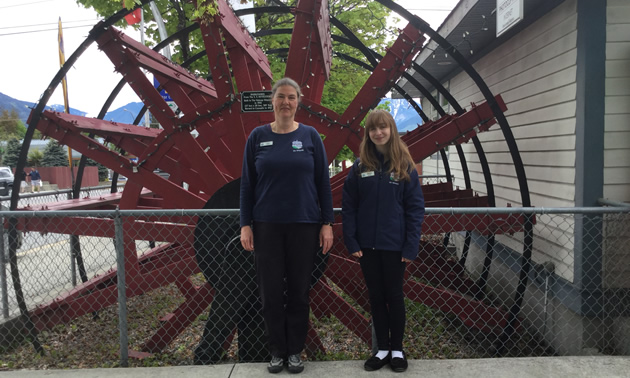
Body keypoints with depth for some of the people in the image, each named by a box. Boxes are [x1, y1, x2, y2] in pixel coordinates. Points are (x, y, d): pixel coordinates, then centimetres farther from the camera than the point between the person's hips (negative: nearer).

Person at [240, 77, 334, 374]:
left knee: (299, 290, 8)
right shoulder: (258, 136, 3)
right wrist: (245, 225, -2)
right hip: (267, 226, 1)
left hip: (304, 225, 0)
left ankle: (295, 351, 23)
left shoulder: (310, 136, 2)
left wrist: (327, 223, -2)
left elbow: (323, 182, 3)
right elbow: (247, 183, 3)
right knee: (271, 291, 6)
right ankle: (277, 351, 23)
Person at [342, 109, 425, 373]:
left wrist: (411, 246, -11)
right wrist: (351, 241, -7)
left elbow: (415, 208, -4)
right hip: (367, 244, 2)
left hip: (394, 244, -2)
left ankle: (397, 349, 26)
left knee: (394, 295, 10)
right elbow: (348, 206, 1)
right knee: (376, 297, 11)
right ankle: (383, 348, 25)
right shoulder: (360, 166, 2)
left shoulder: (405, 166, -3)